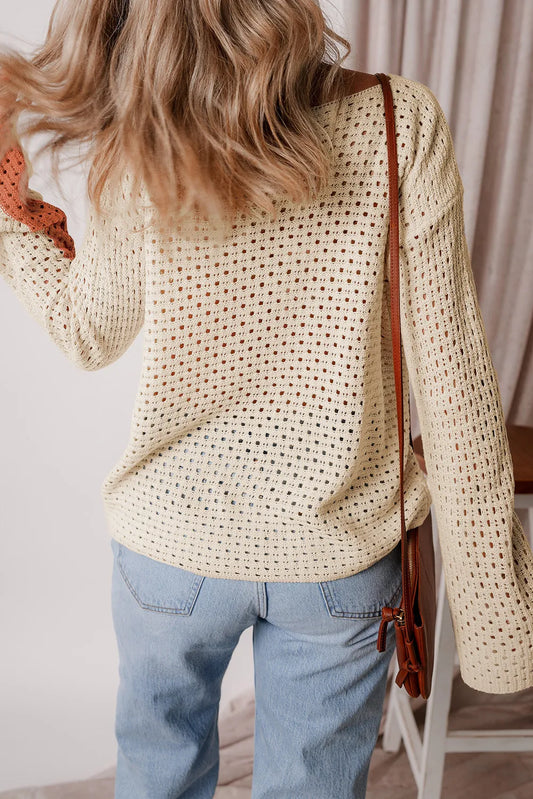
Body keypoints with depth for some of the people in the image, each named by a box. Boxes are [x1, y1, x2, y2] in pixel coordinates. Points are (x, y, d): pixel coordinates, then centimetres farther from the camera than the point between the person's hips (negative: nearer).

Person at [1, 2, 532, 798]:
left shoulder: (135, 164, -15)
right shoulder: (402, 125, -16)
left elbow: (88, 335, 3)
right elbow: (454, 386, -16)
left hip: (170, 544, 1)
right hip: (342, 554, 0)